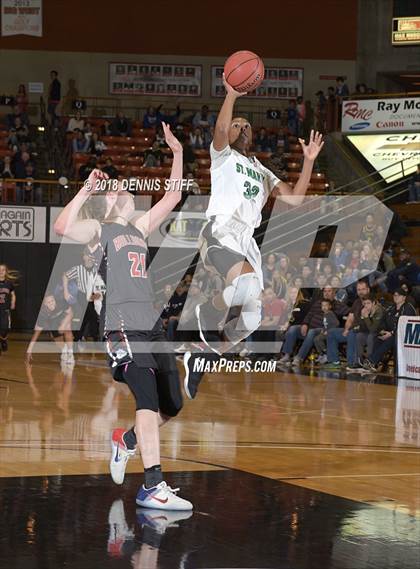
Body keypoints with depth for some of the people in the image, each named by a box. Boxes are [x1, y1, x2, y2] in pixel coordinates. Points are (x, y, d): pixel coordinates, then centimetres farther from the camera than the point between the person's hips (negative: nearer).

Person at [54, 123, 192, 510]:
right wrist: (87, 190, -14)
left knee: (172, 405, 9)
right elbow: (63, 227, -17)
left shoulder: (139, 229, 23)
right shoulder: (98, 231, 3)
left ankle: (124, 442, 33)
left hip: (151, 325, 8)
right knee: (149, 401, -20)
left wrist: (178, 154, 22)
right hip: (123, 326, -8)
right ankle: (153, 487, -24)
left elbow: (172, 199, 27)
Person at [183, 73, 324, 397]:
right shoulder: (223, 156, 12)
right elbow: (220, 129, -12)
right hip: (219, 232, -7)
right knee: (248, 283, -35)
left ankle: (200, 360, 17)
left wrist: (309, 161, 10)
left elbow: (295, 199, 16)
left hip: (247, 239, 7)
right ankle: (208, 315, -8)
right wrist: (232, 94, -17)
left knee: (252, 317, -1)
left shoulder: (262, 172, 29)